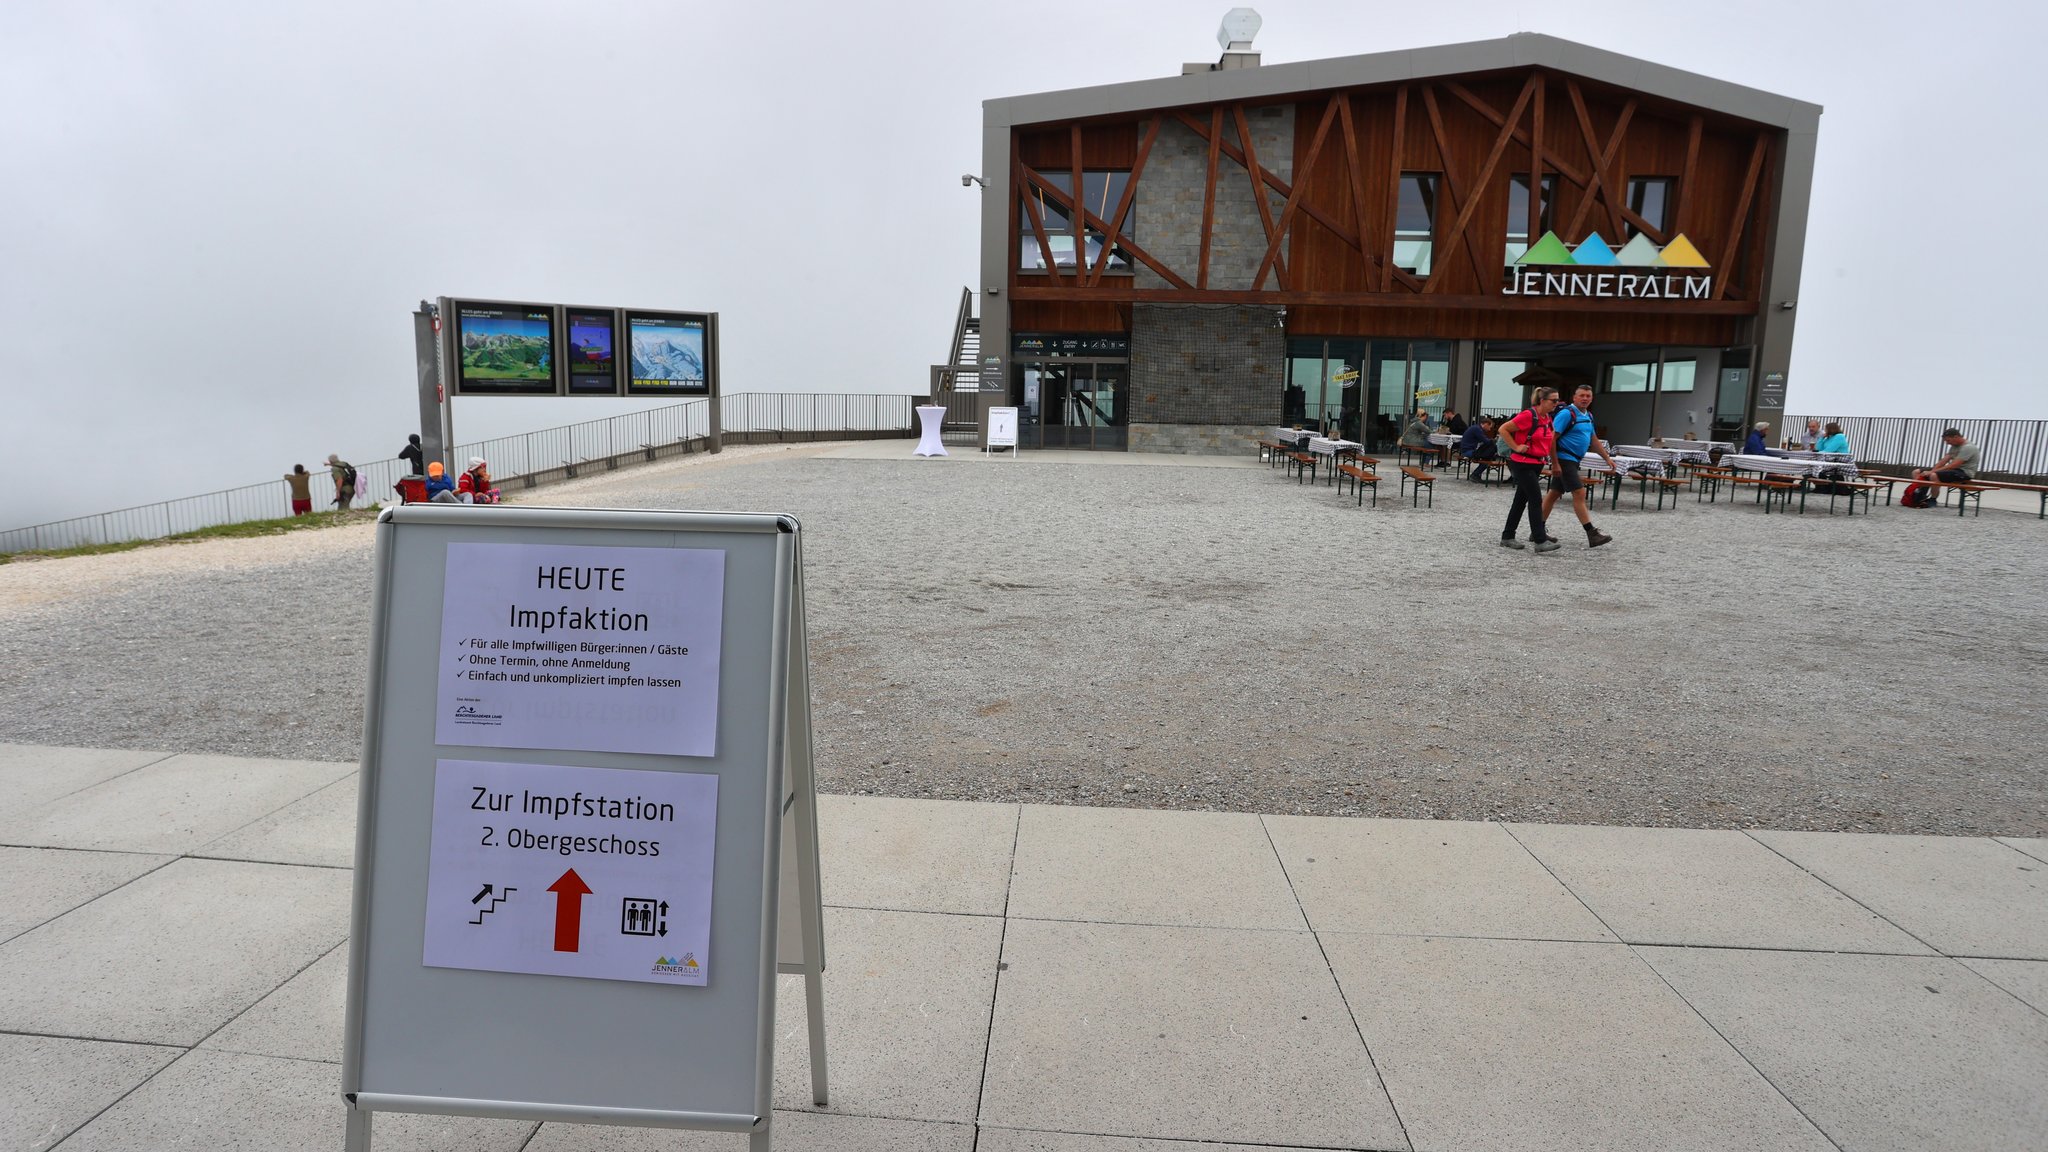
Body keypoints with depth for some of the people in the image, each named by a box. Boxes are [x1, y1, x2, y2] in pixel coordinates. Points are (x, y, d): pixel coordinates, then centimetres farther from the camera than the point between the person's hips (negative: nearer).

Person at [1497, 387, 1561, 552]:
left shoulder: (1548, 418, 8)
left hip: (1537, 464, 8)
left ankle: (1507, 537, 18)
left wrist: (1555, 462, 16)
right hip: (1523, 464, -8)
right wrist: (1516, 447, -16)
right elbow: (1503, 429, -14)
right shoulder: (1528, 416, -16)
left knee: (1521, 500, 11)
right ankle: (1540, 541, -8)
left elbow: (1550, 439, 25)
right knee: (1536, 500, -10)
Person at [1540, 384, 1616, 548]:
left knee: (1554, 494, 11)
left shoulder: (1588, 416, 15)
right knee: (1579, 493, -11)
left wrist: (1608, 459, 20)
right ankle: (1592, 534, -11)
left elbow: (1594, 440, 24)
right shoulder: (1567, 414, -13)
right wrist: (1555, 464, -20)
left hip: (1573, 460, 9)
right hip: (1564, 459, -9)